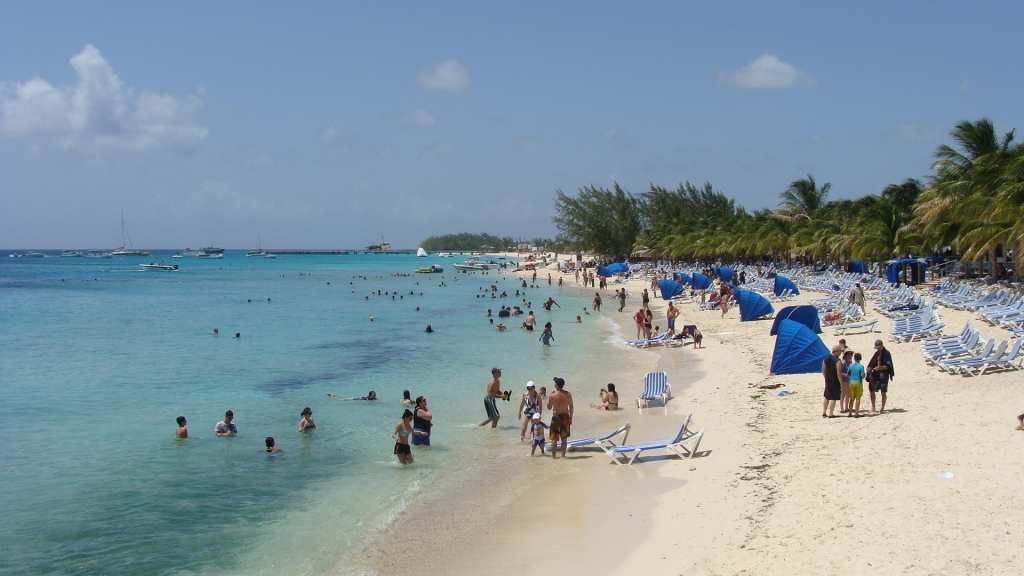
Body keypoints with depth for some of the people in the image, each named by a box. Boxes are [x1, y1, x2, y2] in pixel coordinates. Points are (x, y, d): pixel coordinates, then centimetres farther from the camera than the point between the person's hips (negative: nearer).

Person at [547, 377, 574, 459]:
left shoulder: (552, 395, -14)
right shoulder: (568, 394, -3)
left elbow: (549, 407, -2)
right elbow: (571, 407, 2)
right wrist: (570, 418, 9)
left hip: (556, 417, -3)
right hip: (565, 417, 3)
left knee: (554, 438, 6)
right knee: (564, 438, 13)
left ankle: (554, 455, 8)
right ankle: (563, 455, 14)